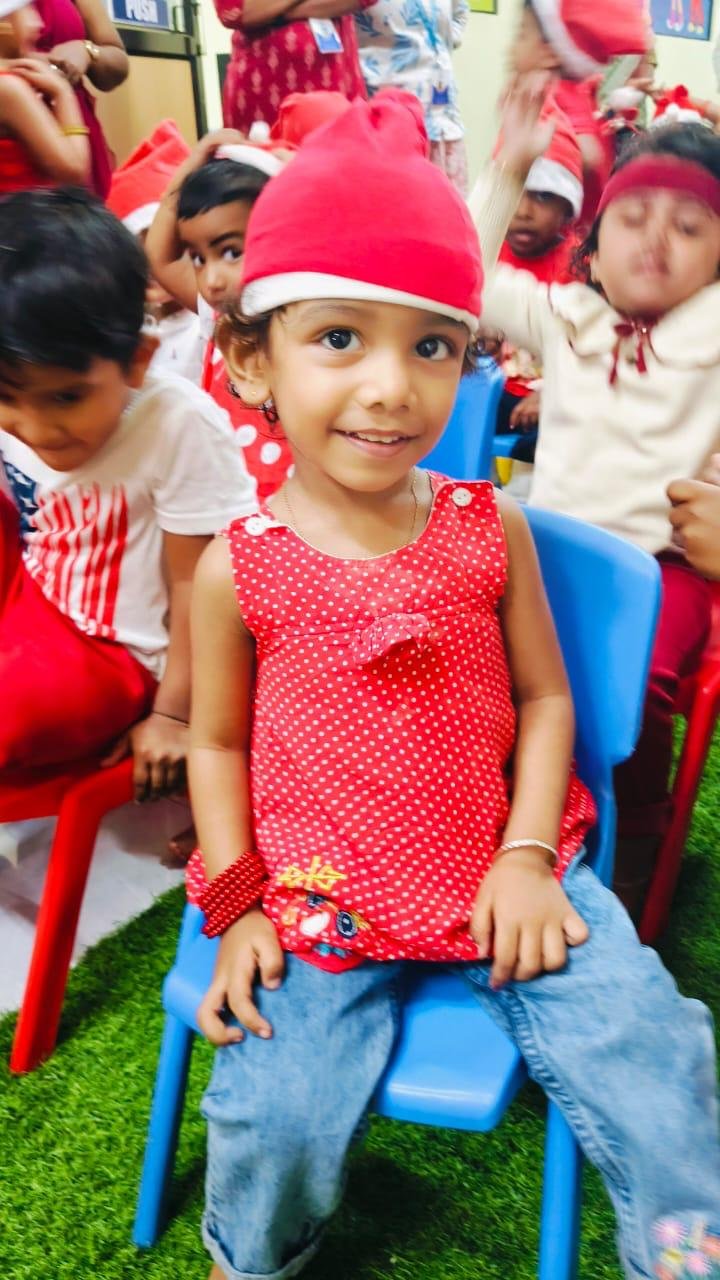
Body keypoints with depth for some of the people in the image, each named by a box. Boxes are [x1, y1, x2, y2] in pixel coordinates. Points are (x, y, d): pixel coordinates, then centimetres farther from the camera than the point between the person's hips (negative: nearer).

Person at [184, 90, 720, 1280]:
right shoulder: (238, 567, -8)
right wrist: (238, 903, -5)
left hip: (501, 867, 2)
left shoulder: (491, 529, -4)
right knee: (272, 1118, -11)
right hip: (322, 900, -1)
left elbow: (543, 698, 1)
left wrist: (526, 857, -8)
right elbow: (218, 743, 2)